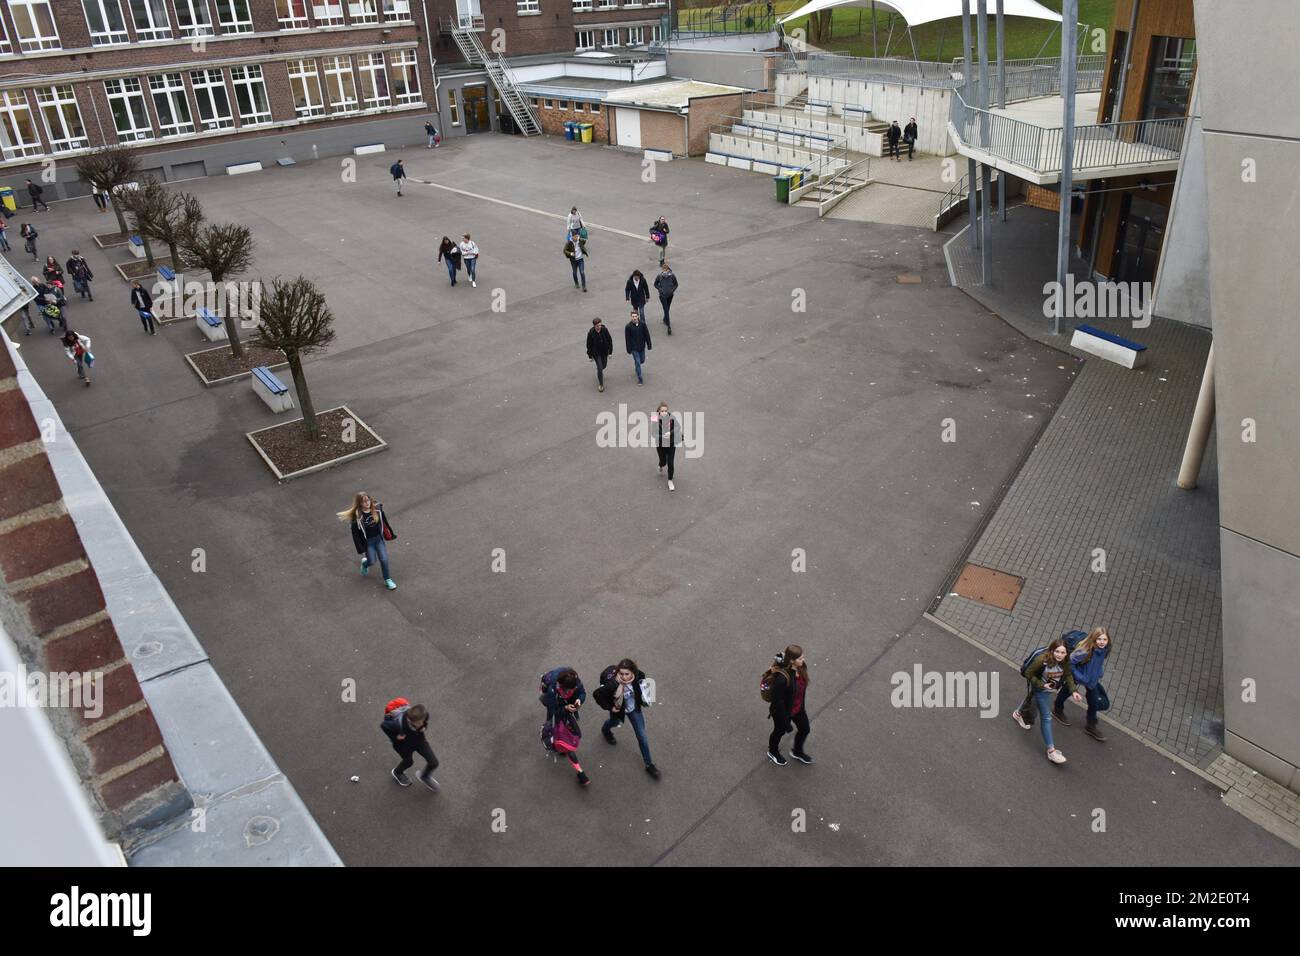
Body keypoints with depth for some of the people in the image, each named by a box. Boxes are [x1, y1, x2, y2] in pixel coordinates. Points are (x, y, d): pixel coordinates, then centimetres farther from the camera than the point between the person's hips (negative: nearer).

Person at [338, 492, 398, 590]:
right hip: (367, 542, -2)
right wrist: (361, 550, -12)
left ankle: (387, 580, 21)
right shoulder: (356, 516, -21)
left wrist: (391, 534, 10)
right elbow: (355, 534, -14)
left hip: (379, 538, 2)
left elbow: (385, 522, 2)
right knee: (372, 561, 5)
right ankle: (364, 563, 44)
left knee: (384, 559, 0)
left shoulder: (377, 508, -12)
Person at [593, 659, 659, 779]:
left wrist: (644, 700, -5)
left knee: (642, 736, 9)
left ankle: (649, 764, 29)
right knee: (614, 722, 33)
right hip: (619, 710, -2)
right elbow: (596, 694, -28)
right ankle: (605, 730, 72)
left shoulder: (638, 675, -33)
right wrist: (609, 707, -20)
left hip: (634, 708, 2)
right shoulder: (613, 684, -44)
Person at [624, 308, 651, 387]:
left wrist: (649, 345, 2)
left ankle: (635, 364, 53)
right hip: (634, 348, -3)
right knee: (637, 363, -3)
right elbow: (627, 339, -8)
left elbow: (647, 335, 0)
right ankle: (640, 379, 7)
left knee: (642, 361, 17)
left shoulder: (643, 324, -9)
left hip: (642, 347, 3)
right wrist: (629, 350, -7)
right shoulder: (628, 326, -14)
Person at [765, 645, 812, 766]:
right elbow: (778, 702, -30)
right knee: (780, 731, 22)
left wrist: (802, 706, 17)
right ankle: (773, 752, 54)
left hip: (798, 708, 7)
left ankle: (797, 752, 55)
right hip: (783, 711, -7)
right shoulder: (781, 678, -41)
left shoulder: (801, 667, -17)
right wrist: (785, 721, -20)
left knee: (805, 729, 24)